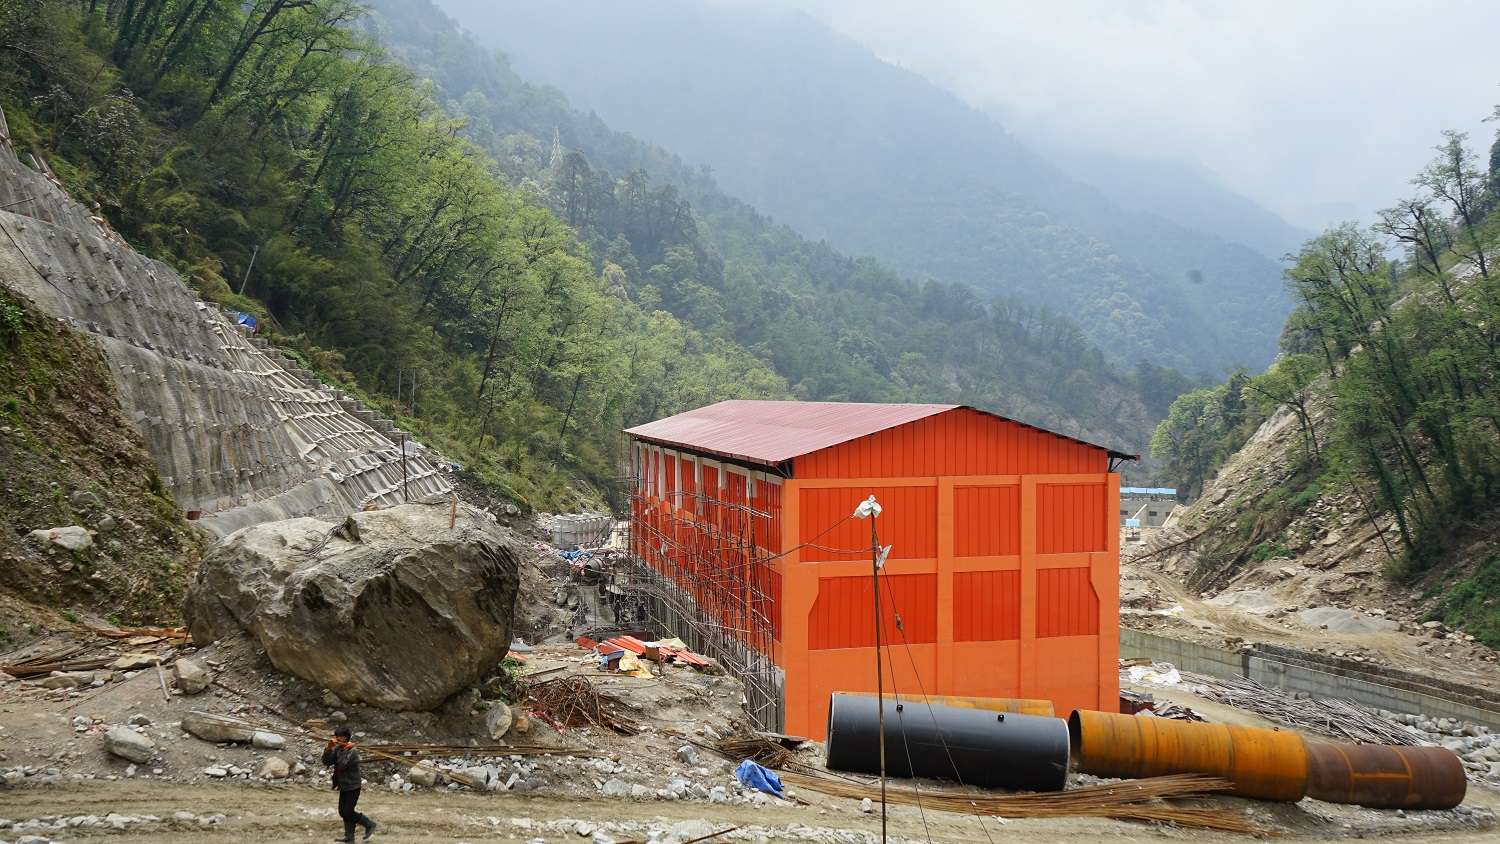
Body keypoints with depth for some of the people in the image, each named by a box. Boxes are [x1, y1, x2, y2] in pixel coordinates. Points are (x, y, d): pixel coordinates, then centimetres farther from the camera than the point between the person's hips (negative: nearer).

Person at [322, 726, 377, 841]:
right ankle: (349, 836, 22)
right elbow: (326, 762, -6)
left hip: (353, 787, -8)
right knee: (343, 812, 11)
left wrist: (344, 748, -22)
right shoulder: (337, 749, 4)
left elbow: (343, 765, -27)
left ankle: (369, 824, 10)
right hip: (343, 786, 8)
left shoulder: (352, 751, -18)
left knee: (347, 813, -7)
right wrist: (329, 748, -19)